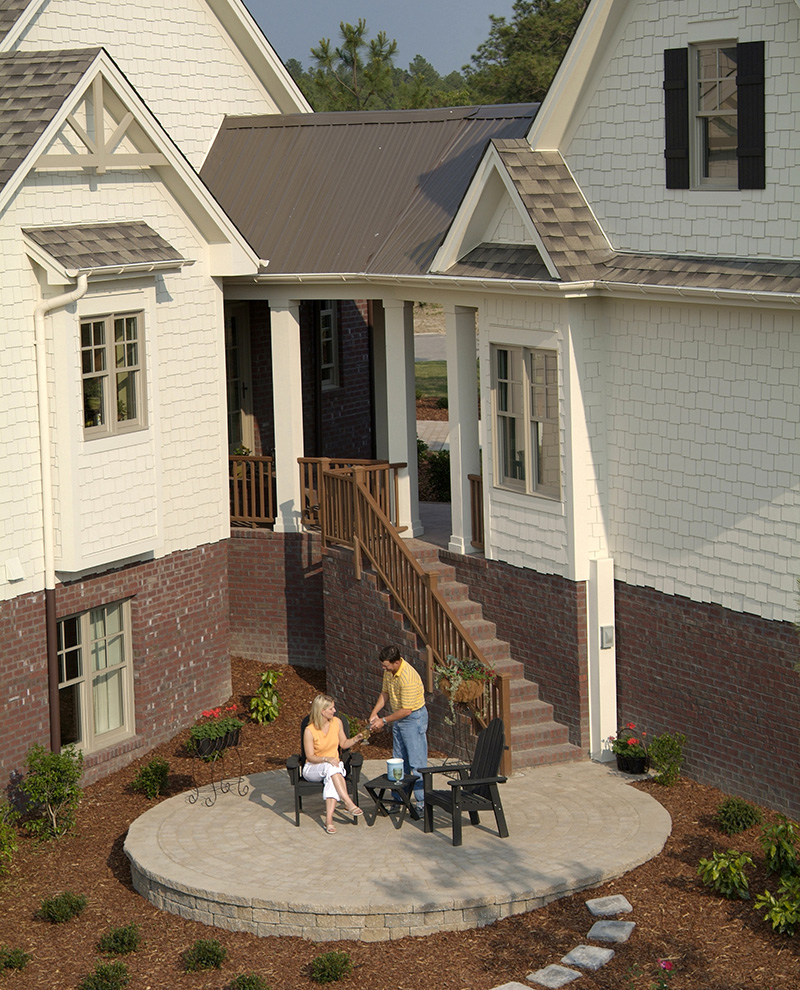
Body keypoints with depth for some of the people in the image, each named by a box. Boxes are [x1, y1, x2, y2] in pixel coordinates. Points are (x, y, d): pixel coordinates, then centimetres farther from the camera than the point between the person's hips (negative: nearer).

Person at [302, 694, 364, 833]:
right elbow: (310, 757, -12)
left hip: (333, 766, 3)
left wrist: (356, 739, -4)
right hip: (313, 769, -3)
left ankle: (329, 819, -47)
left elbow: (343, 744, 15)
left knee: (331, 778, -36)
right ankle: (349, 803, -42)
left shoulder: (337, 722, 1)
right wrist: (326, 759, -28)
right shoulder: (309, 731, -13)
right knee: (330, 768, -38)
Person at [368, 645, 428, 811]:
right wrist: (374, 712, 1)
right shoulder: (389, 671, -2)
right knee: (399, 761, 14)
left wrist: (384, 720, -18)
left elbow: (406, 710, -25)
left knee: (416, 762, -8)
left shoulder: (408, 678, -30)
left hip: (414, 718, -9)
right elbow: (385, 693, 14)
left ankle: (422, 802, -4)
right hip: (398, 718, 9)